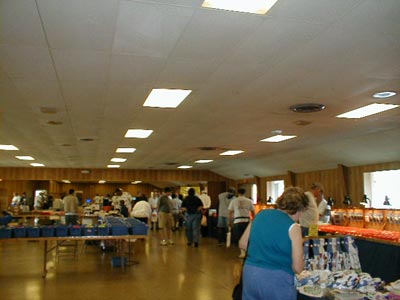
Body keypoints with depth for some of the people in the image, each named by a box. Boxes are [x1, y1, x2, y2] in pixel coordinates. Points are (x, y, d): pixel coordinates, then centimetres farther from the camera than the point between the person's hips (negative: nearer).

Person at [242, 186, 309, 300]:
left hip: (249, 273, 5)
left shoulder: (261, 214, 5)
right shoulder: (293, 227, -9)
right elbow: (298, 268, -8)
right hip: (277, 279, -5)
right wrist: (299, 245, 10)